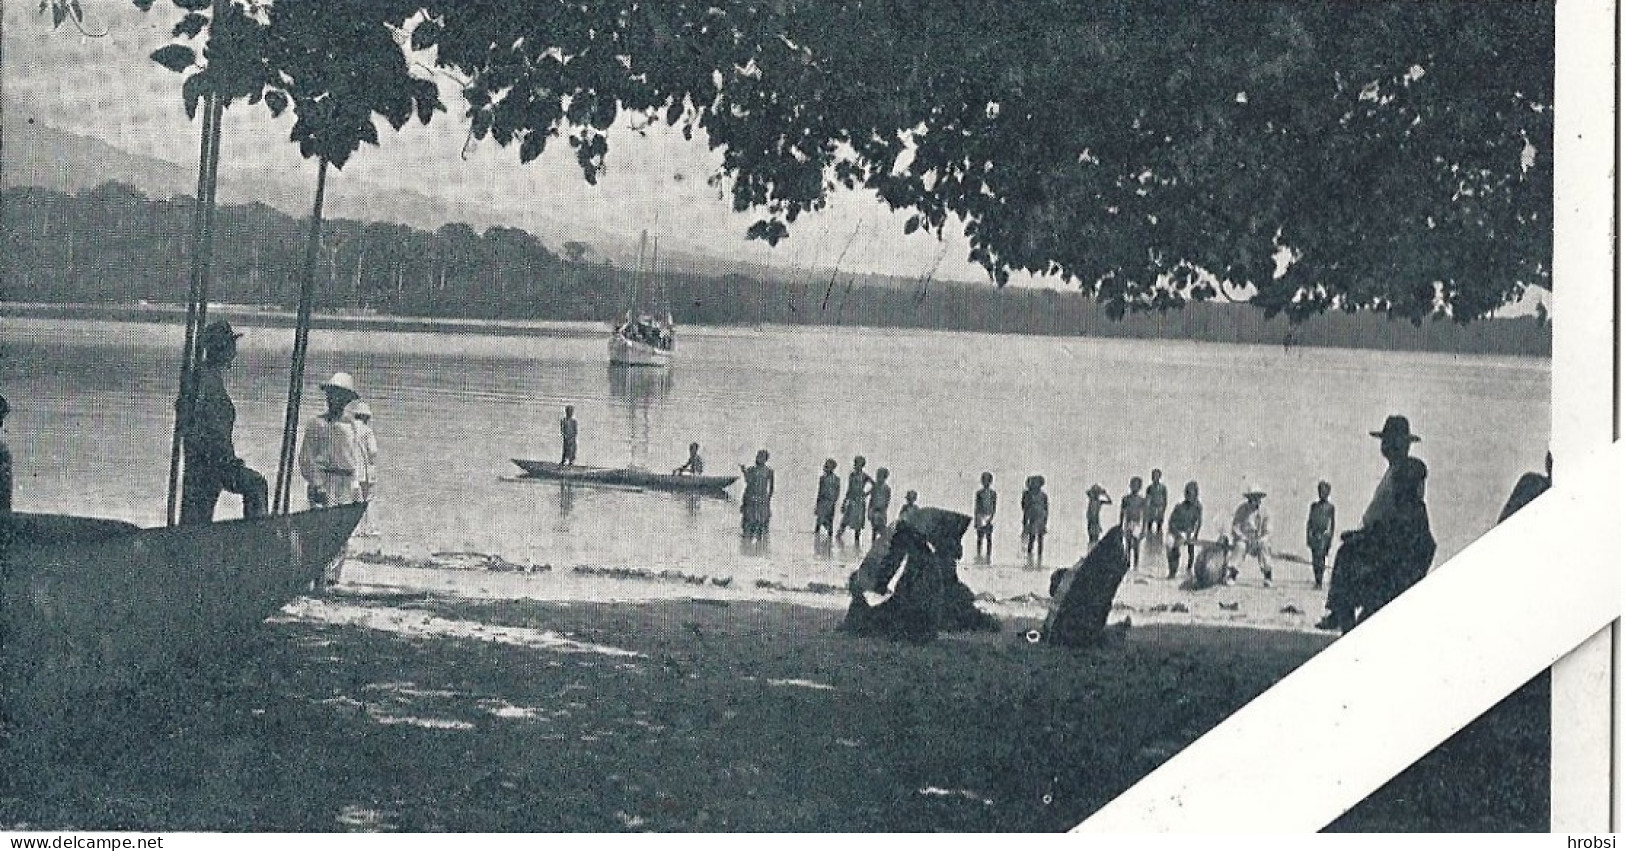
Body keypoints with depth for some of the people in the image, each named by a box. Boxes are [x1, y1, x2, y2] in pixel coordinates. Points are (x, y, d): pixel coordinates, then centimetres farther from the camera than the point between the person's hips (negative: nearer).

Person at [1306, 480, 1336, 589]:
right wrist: (1307, 537, 10)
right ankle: (1317, 582, 13)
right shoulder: (1314, 505, 15)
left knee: (1320, 558, -16)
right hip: (1313, 535, 4)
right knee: (1315, 560, 4)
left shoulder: (1331, 507, 5)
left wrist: (1331, 540, -1)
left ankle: (1319, 583, -18)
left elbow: (1333, 524, 5)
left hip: (1324, 535, -4)